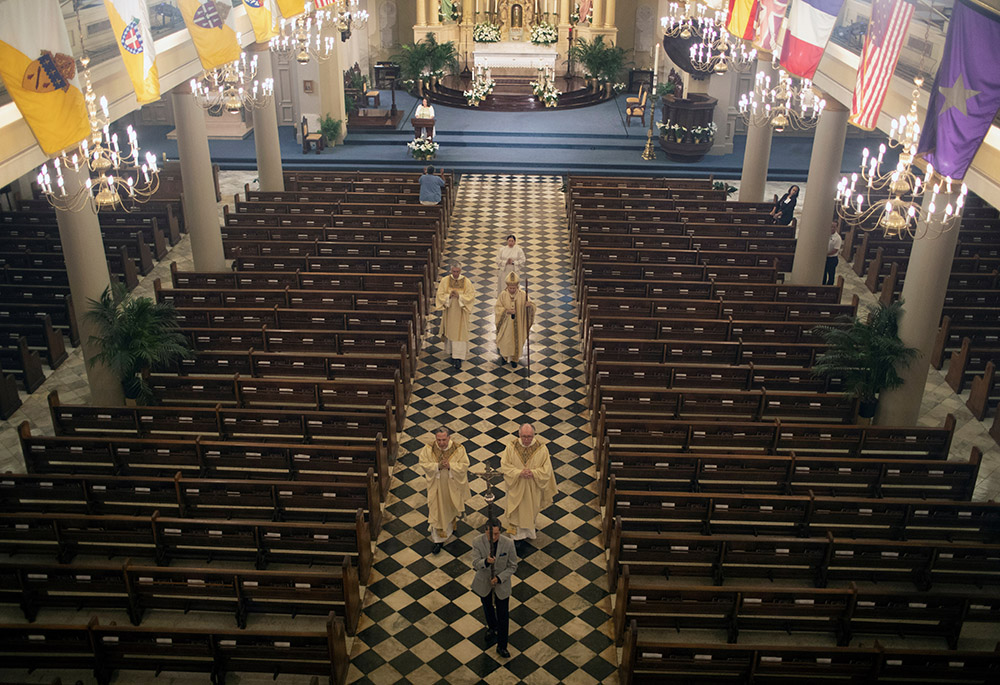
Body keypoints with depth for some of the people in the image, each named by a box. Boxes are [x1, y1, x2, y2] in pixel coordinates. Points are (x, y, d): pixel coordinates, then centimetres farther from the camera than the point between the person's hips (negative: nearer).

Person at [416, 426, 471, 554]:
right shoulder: (429, 448, -19)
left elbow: (464, 465, -16)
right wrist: (437, 466, -27)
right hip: (436, 485, 0)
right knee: (437, 510, 4)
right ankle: (439, 539, 16)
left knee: (451, 507, 25)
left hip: (453, 484, 1)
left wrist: (450, 466, -32)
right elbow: (422, 463, -12)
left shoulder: (458, 448, -21)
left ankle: (452, 524, 57)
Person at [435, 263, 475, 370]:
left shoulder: (466, 282, -8)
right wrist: (449, 296, -23)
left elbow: (471, 296, -10)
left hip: (461, 312, -2)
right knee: (450, 332, 12)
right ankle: (452, 353, 31)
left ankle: (458, 358, 1)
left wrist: (459, 296, -24)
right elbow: (440, 295, -4)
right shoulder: (445, 280, -4)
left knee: (460, 334, -2)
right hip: (449, 311, 2)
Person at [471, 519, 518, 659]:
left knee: (503, 616, 6)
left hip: (502, 583, -1)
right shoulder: (478, 542, -22)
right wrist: (486, 562, -44)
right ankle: (492, 627, 58)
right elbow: (475, 564, -23)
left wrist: (499, 578, -25)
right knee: (488, 607, 27)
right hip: (484, 583, 1)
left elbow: (512, 566, -13)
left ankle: (501, 647, 25)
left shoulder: (508, 543, -23)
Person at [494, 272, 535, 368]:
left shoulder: (523, 295, -13)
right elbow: (497, 308, -9)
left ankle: (514, 359, 35)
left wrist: (529, 305, -35)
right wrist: (506, 310, -26)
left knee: (516, 341, 13)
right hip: (506, 324, 0)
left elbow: (532, 307, -11)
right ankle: (504, 355, 45)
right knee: (505, 341, 16)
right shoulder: (503, 295, -13)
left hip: (518, 324, 0)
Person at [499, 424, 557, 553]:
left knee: (531, 509, 22)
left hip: (533, 488, 1)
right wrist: (519, 472, -26)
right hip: (516, 487, 0)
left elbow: (546, 469, -12)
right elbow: (504, 465, -12)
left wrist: (533, 473, -29)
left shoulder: (541, 448, -19)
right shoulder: (512, 446, -18)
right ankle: (520, 534, 32)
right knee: (518, 510, 12)